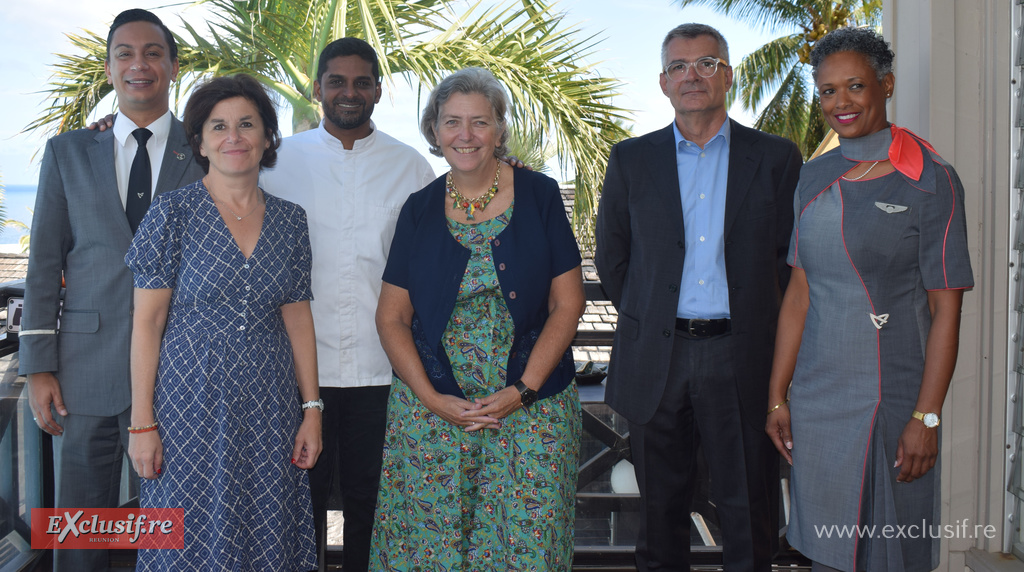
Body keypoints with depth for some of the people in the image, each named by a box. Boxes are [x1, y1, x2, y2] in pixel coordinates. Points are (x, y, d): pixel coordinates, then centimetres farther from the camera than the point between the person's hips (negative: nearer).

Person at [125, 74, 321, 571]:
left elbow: (298, 318, 8)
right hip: (190, 402, -3)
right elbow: (147, 322, -5)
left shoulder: (290, 219, 6)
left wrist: (311, 410, 5)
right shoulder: (174, 212, -5)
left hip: (269, 409, 3)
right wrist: (142, 423, -7)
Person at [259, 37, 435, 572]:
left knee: (369, 499, 9)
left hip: (383, 367, 0)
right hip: (299, 363, 0)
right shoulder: (279, 160, 6)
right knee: (303, 495, 10)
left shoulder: (411, 167, 6)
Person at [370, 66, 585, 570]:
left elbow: (567, 304, -2)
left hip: (531, 407, -1)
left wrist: (523, 390, -10)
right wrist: (430, 397, -8)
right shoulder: (419, 210, 5)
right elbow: (392, 318, 5)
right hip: (431, 409, 1)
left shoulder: (539, 197, 0)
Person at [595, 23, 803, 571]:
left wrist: (758, 325, 4)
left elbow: (793, 257, 7)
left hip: (741, 356, -1)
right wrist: (647, 319, 9)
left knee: (749, 511, 6)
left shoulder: (776, 157, 4)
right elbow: (610, 258, 12)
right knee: (661, 507, 12)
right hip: (657, 357, 1)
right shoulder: (630, 160, 7)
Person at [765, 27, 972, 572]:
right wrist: (777, 395, 5)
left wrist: (927, 416, -13)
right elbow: (799, 291, 8)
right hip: (815, 395, 5)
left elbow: (946, 309, -9)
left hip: (891, 397, -4)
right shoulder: (814, 178, 7)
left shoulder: (930, 180, -8)